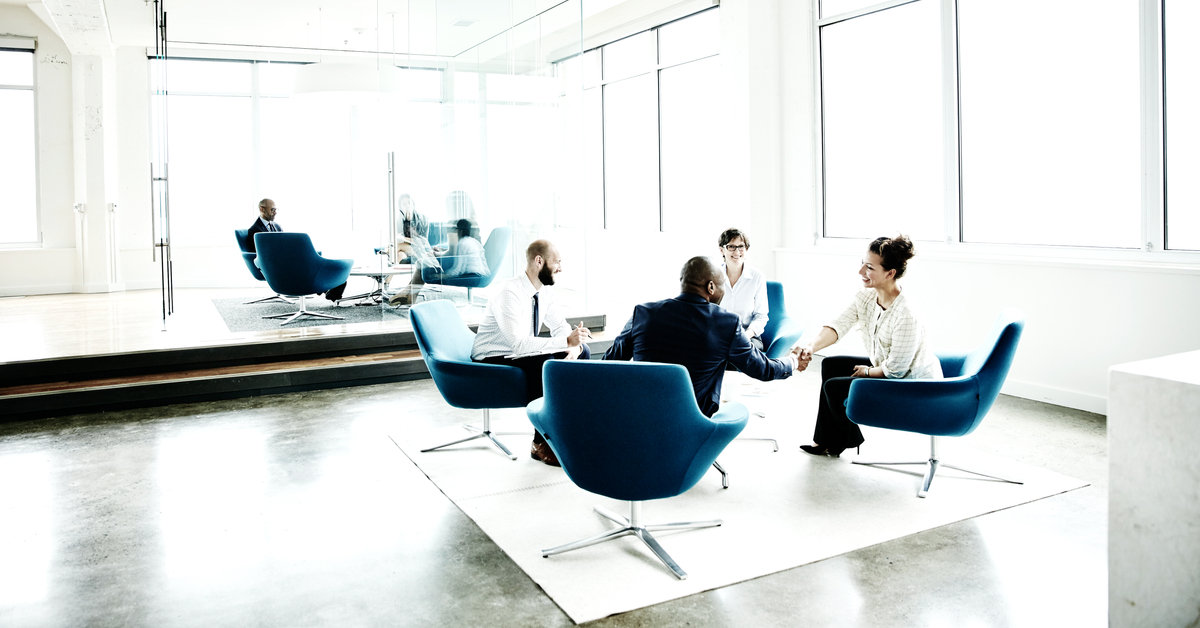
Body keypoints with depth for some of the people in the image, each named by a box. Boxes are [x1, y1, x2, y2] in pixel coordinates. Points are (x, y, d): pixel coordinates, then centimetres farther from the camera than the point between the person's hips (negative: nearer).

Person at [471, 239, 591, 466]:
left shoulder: (544, 292, -1)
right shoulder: (509, 293, -27)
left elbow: (560, 327, 4)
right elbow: (519, 344, -36)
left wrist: (573, 347, -19)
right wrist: (566, 341, -39)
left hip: (520, 354, 8)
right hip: (492, 361, -8)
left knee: (583, 352, -4)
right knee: (545, 364, -34)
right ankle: (541, 444, -21)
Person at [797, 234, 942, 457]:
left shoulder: (906, 314, -32)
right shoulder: (865, 298, -7)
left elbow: (896, 369, -27)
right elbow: (838, 325, -16)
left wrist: (868, 372, -9)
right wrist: (811, 347, -34)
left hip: (915, 388, -9)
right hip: (883, 366, 9)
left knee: (834, 387, -10)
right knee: (830, 365, 12)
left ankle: (848, 439, 23)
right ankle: (826, 441, 22)